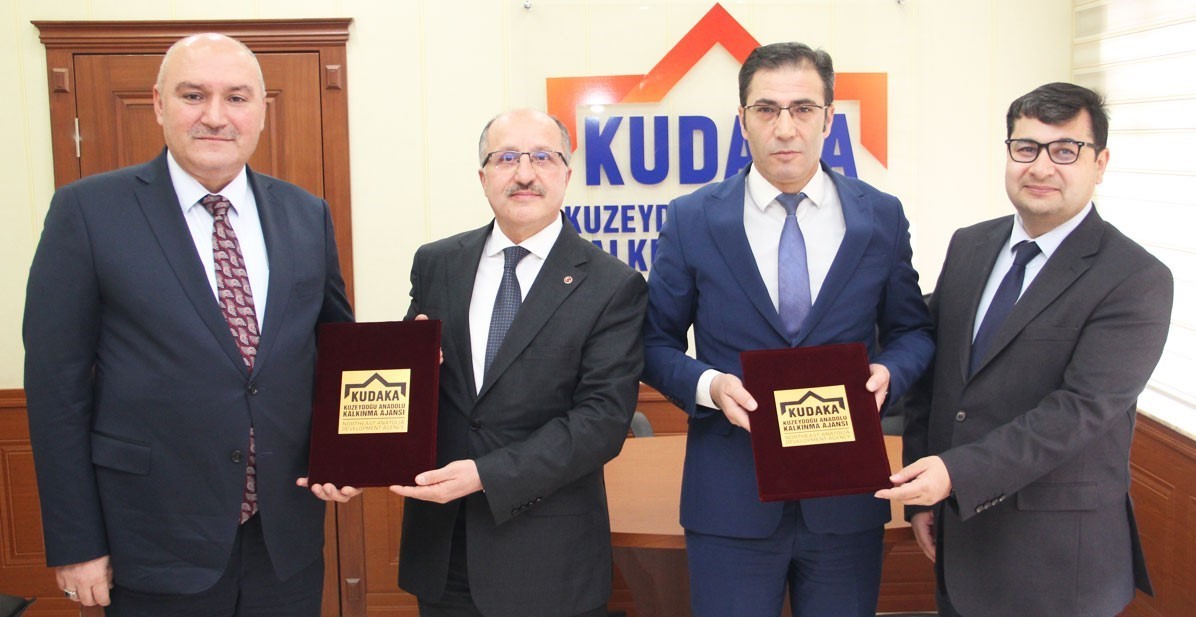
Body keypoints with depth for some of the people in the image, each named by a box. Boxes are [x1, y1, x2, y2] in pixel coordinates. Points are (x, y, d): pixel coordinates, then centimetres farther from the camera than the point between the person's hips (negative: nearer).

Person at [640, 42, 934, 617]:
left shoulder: (882, 218, 2)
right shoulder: (692, 220, -2)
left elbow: (911, 330, 10)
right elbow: (657, 341, 4)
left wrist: (889, 371, -12)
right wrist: (707, 385, -16)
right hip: (730, 503, -1)